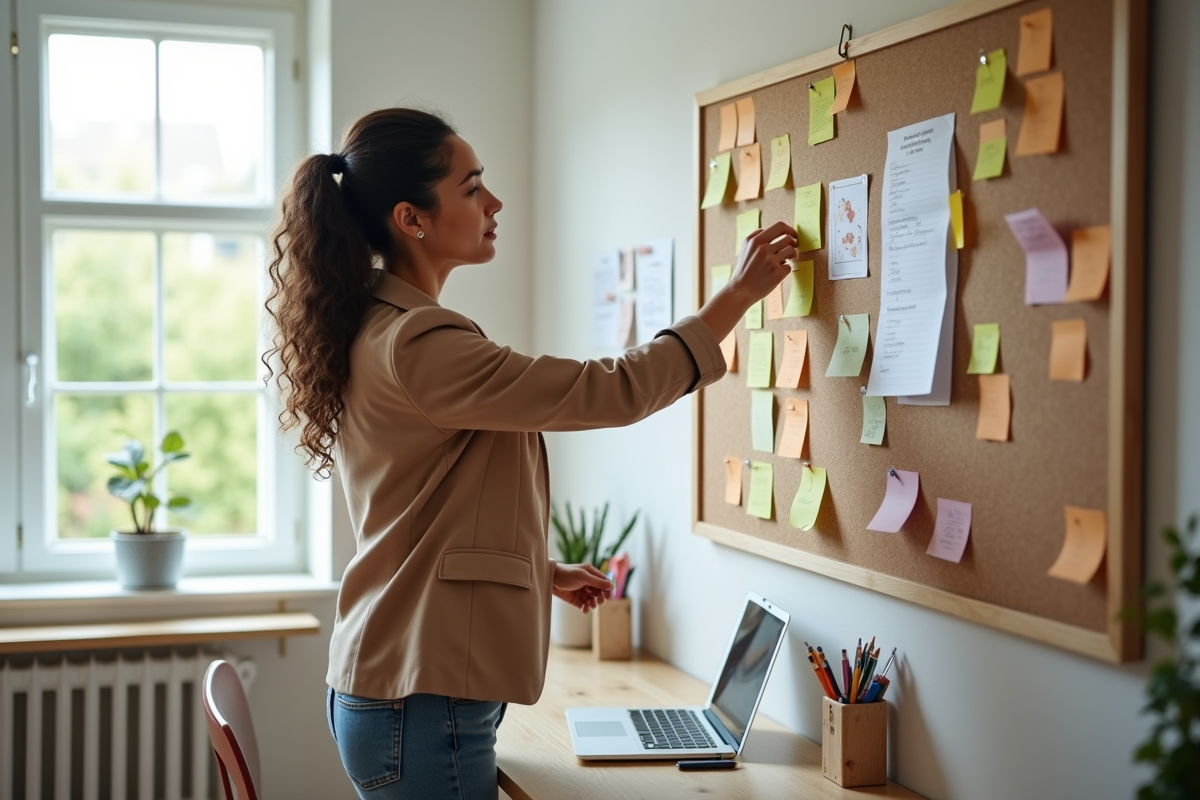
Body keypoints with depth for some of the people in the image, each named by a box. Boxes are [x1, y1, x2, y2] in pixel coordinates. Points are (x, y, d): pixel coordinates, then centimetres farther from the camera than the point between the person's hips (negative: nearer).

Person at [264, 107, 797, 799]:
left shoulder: (373, 329, 11)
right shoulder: (417, 345, -21)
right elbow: (613, 392, -20)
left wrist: (542, 573, 22)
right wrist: (740, 294, -10)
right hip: (423, 706, -10)